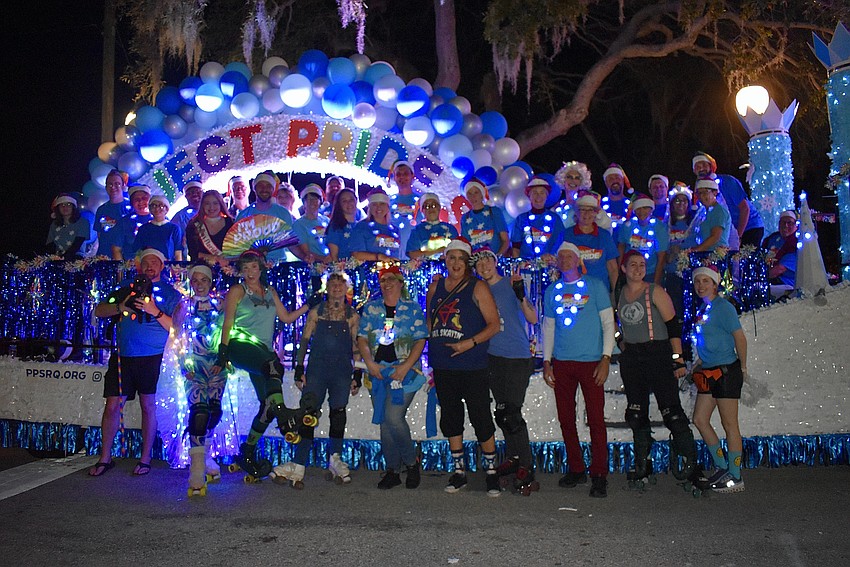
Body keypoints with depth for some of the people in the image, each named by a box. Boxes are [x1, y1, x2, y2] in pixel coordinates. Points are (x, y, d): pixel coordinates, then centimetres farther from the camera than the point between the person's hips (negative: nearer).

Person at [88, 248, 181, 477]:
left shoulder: (170, 293, 4)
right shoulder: (127, 287, 13)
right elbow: (99, 310, 10)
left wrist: (155, 312, -17)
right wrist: (120, 307, -9)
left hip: (151, 358, -3)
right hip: (122, 356, 3)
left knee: (148, 406, 3)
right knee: (112, 406, 3)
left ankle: (145, 459, 14)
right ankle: (105, 459, 17)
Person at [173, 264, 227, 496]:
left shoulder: (220, 303, 9)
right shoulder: (184, 305, 7)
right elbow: (179, 337, 5)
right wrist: (184, 364, -4)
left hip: (218, 362, 3)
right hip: (195, 363, -2)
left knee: (214, 409, 0)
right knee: (198, 410, -17)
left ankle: (205, 454, 25)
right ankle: (197, 472, -20)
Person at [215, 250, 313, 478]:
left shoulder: (270, 292, 21)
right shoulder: (237, 291, 7)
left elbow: (287, 317, 23)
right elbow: (227, 324, 1)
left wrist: (309, 305, 14)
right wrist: (223, 354, -7)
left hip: (263, 351, 6)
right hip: (241, 346, -5)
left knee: (268, 405, -2)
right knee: (274, 366, -37)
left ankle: (248, 454, 10)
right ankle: (282, 414, -54)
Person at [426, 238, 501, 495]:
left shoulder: (478, 288, -3)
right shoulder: (435, 287, 10)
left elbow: (494, 324, -6)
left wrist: (470, 343, -18)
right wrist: (432, 349, 10)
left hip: (472, 366, -5)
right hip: (442, 366, 5)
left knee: (481, 417, -2)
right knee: (450, 417, 11)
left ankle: (491, 471, 13)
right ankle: (459, 471, 24)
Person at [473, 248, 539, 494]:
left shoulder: (512, 284, -7)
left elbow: (533, 319, -13)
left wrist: (521, 295, -28)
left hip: (518, 357, -6)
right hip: (494, 357, 6)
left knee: (512, 414, -9)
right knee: (502, 413, 13)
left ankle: (526, 469, 0)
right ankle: (514, 458, 29)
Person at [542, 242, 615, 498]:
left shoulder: (595, 286, 1)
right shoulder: (552, 291, 11)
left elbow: (608, 323, -1)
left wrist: (606, 359, -9)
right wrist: (546, 363, 8)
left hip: (590, 361, -4)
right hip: (561, 363, 4)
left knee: (596, 419, -5)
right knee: (566, 419, 8)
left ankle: (599, 476, 3)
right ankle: (576, 470, 22)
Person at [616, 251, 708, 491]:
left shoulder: (655, 291, -5)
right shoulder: (619, 295, 9)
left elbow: (673, 326, -7)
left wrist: (678, 360, -11)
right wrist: (623, 347, 11)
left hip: (659, 355, -5)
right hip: (631, 359, 5)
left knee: (672, 412, -9)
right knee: (637, 416, 8)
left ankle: (692, 466, -1)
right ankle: (642, 468, 17)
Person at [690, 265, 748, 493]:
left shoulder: (722, 306, -12)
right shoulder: (703, 309, 13)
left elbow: (739, 337, -15)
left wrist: (742, 367, -7)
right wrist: (699, 363, 15)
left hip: (726, 371, -9)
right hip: (709, 372, 9)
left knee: (729, 424, -1)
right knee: (699, 419, 9)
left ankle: (735, 478, 10)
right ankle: (722, 468, 23)